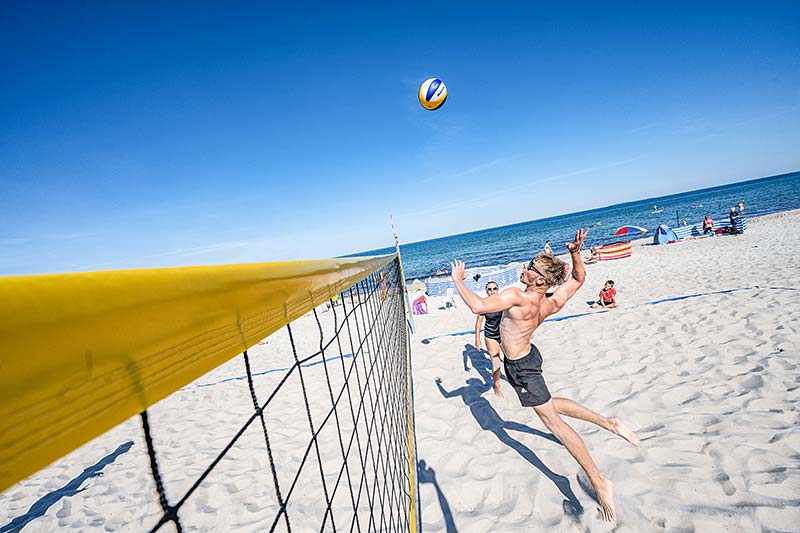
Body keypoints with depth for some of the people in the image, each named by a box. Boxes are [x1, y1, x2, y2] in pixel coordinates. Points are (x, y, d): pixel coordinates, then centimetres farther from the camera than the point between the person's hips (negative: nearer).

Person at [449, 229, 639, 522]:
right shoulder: (553, 303, -9)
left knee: (554, 420, 3)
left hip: (520, 367, -8)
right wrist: (576, 253, -9)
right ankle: (608, 422, 33)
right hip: (526, 355, 8)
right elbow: (579, 278, 7)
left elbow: (478, 306, -43)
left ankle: (599, 481, 15)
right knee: (549, 404, 28)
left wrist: (458, 279, -28)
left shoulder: (518, 297, -34)